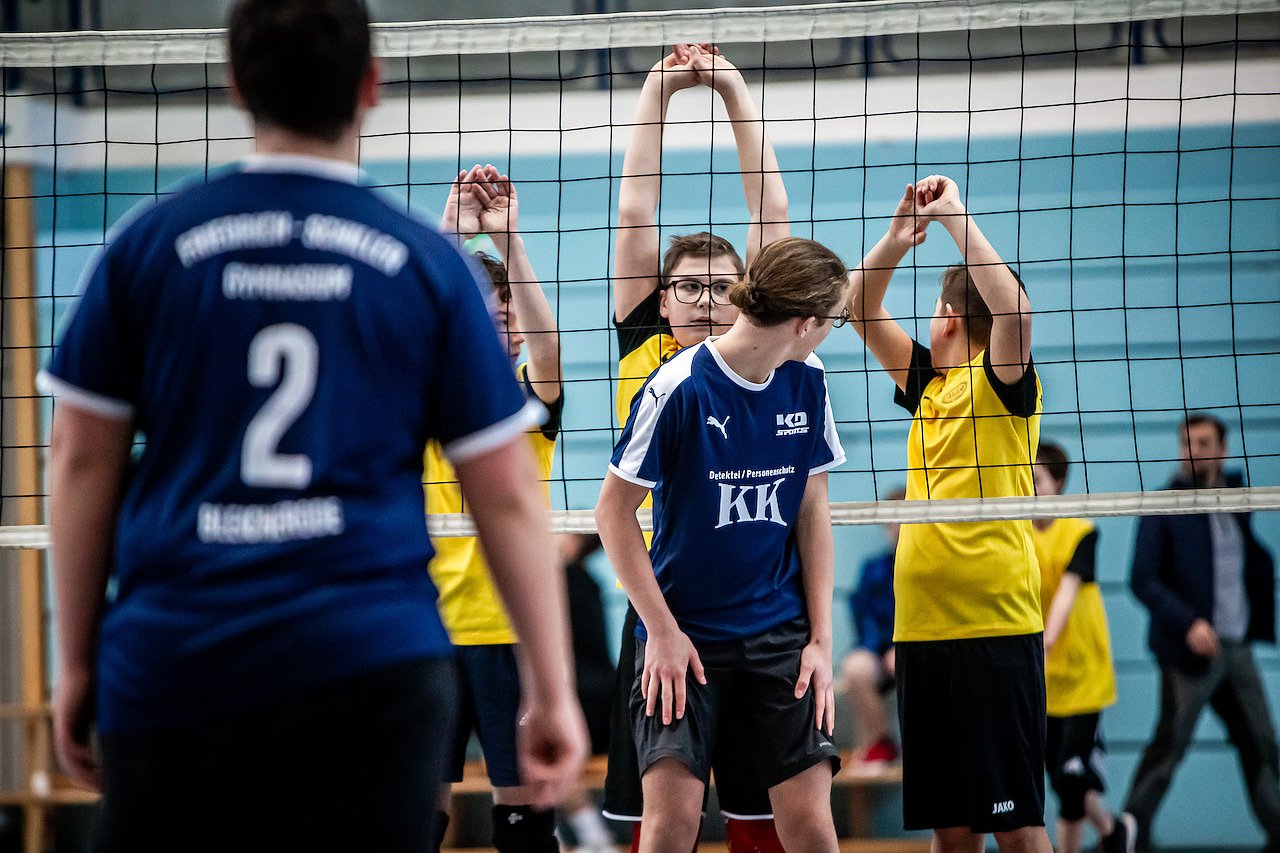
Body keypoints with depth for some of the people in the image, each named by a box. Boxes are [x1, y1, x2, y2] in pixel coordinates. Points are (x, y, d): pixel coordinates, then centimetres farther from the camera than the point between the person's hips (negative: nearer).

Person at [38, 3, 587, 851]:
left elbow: (82, 462, 7)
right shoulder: (427, 264, 3)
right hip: (370, 670, -1)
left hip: (169, 665, 1)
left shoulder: (150, 245, 5)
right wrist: (553, 692, 9)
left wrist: (77, 663, 14)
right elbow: (508, 495, 4)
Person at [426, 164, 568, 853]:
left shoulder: (530, 398, 3)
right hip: (427, 625, 2)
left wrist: (508, 239, -29)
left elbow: (545, 343, -19)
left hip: (512, 625, -1)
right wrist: (450, 233, -24)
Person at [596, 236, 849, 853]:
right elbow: (614, 511, -7)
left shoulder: (807, 384, 2)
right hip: (685, 633, -4)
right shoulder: (679, 388, -14)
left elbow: (812, 512, 8)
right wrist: (661, 630, -10)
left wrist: (821, 637, 2)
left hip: (781, 633, 4)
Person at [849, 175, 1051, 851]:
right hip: (921, 626, 7)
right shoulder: (928, 381, 17)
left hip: (995, 624, -7)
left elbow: (1014, 308, -22)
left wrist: (954, 215, -14)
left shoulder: (1002, 378, -3)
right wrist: (897, 237, 5)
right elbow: (861, 312, 21)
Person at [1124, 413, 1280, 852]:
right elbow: (1143, 580, -13)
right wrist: (1188, 623, -23)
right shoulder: (1162, 508, -7)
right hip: (1191, 650, -6)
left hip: (1236, 647, 6)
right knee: (1168, 749, -3)